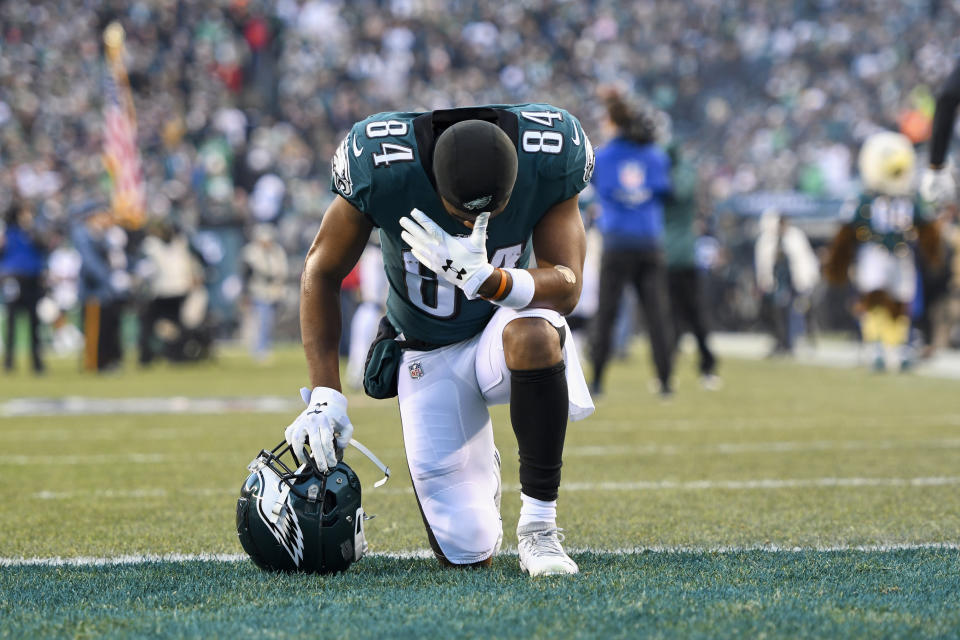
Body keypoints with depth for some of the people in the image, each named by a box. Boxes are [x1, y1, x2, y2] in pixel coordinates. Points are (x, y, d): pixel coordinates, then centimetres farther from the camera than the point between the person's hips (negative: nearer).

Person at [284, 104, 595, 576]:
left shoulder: (552, 156, -24)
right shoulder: (380, 166, -26)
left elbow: (567, 288, -24)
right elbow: (322, 272, -10)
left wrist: (483, 278, -44)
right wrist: (324, 393, -16)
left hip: (505, 324, 0)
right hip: (428, 356, 0)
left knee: (533, 333, -40)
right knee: (466, 555, -7)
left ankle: (539, 527, -23)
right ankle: (477, 471, 32)